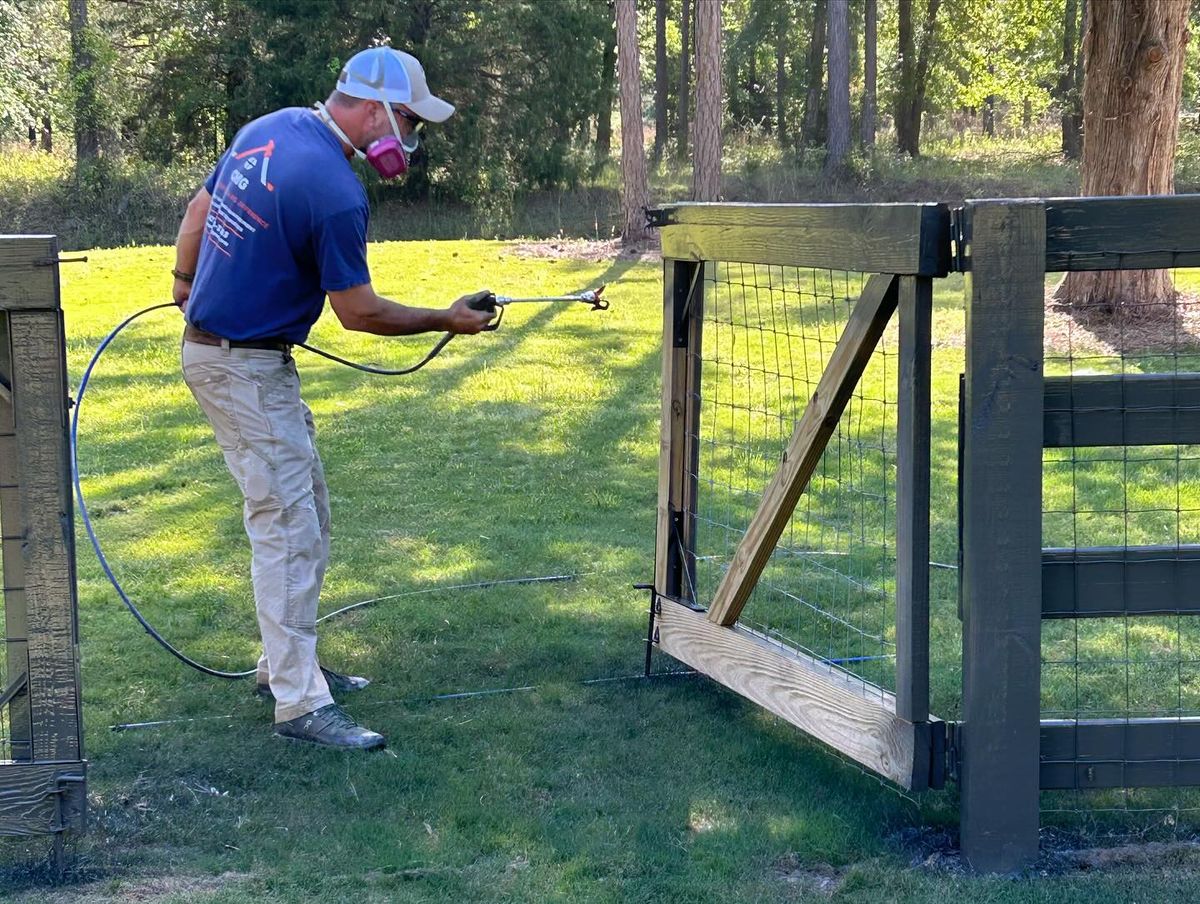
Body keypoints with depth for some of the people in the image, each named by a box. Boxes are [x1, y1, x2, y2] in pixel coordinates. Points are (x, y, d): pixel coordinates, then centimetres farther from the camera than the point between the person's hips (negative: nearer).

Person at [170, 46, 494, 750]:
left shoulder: (270, 129, 4)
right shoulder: (336, 192, -23)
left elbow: (198, 210, 17)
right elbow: (360, 312, -14)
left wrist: (186, 286, 32)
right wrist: (447, 321, -1)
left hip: (211, 339, 10)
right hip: (245, 369, -10)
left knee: (306, 512, 17)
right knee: (288, 529, -7)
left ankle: (288, 662, 26)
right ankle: (300, 704, -3)